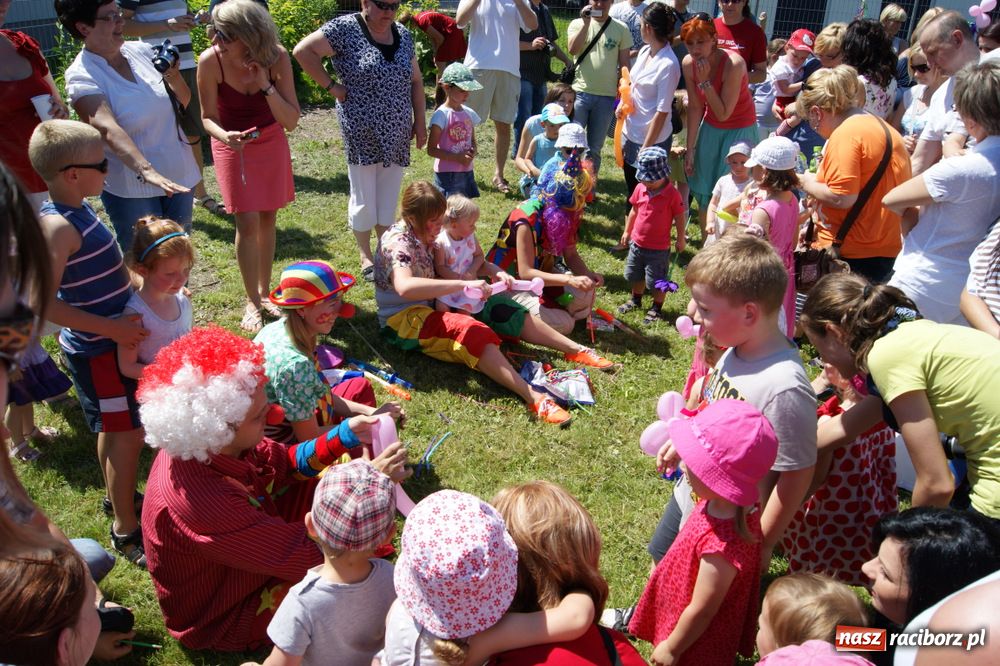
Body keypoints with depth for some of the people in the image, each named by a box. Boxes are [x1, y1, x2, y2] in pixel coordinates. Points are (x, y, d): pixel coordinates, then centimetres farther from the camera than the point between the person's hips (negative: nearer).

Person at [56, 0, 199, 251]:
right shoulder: (82, 76, -15)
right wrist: (146, 170, -47)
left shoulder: (141, 50, 2)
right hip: (131, 188, -5)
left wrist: (174, 77, -10)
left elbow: (184, 101, 12)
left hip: (178, 175, 6)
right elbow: (107, 128, -32)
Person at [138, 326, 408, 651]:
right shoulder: (197, 500, -41)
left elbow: (286, 463, -2)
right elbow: (307, 554, -35)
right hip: (223, 619, -7)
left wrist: (344, 435, -14)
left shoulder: (212, 446, -18)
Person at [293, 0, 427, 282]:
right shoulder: (346, 28, -9)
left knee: (389, 198, 12)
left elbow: (416, 81, 14)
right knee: (364, 199, 5)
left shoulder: (404, 35, 9)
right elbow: (302, 51, -13)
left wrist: (420, 122, 8)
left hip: (396, 135, 5)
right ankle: (366, 256, 21)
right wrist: (331, 86, -12)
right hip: (362, 134, -5)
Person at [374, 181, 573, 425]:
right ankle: (533, 397, -45)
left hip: (425, 310, 10)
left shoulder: (423, 236, 7)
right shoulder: (397, 241, -19)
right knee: (469, 331, -33)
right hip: (401, 319, -10)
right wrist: (463, 284, -44)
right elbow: (404, 287, -40)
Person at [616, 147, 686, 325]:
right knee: (634, 276, 23)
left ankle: (656, 308, 27)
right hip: (637, 243, 5)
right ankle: (636, 300, 47)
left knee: (657, 282, 6)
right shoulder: (640, 188, -5)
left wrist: (680, 240, -2)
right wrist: (627, 231, 16)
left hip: (659, 248, -5)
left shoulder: (672, 194, -19)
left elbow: (680, 218, -9)